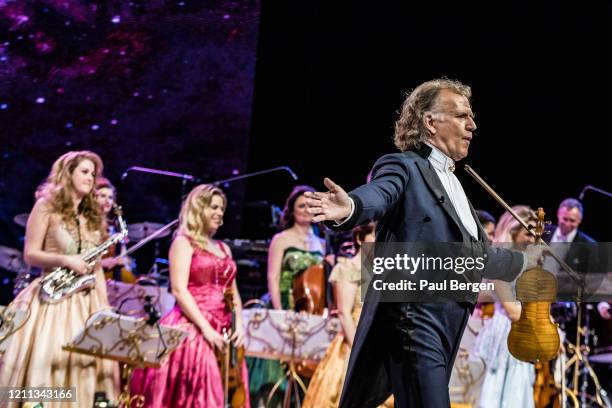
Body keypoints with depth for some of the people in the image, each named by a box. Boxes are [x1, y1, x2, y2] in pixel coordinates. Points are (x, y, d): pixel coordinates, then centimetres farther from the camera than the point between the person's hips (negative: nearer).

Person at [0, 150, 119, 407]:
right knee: (44, 364, -12)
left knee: (85, 366, -2)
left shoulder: (93, 215, 17)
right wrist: (65, 260, -18)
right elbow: (30, 255, -4)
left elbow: (96, 265, 15)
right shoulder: (46, 207, 1)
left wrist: (104, 305, 5)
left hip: (87, 301, 5)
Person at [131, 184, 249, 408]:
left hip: (221, 333, 7)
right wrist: (206, 328, -18)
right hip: (192, 329, -7)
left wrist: (239, 325, 1)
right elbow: (179, 290, -11)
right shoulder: (184, 242, 0)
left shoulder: (223, 248, 21)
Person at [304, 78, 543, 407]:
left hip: (449, 325, 9)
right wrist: (350, 208, -50)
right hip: (414, 319, -9)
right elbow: (378, 195, -27)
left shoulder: (452, 183, 23)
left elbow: (479, 257, 33)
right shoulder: (403, 167, -3)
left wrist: (526, 259, 47)